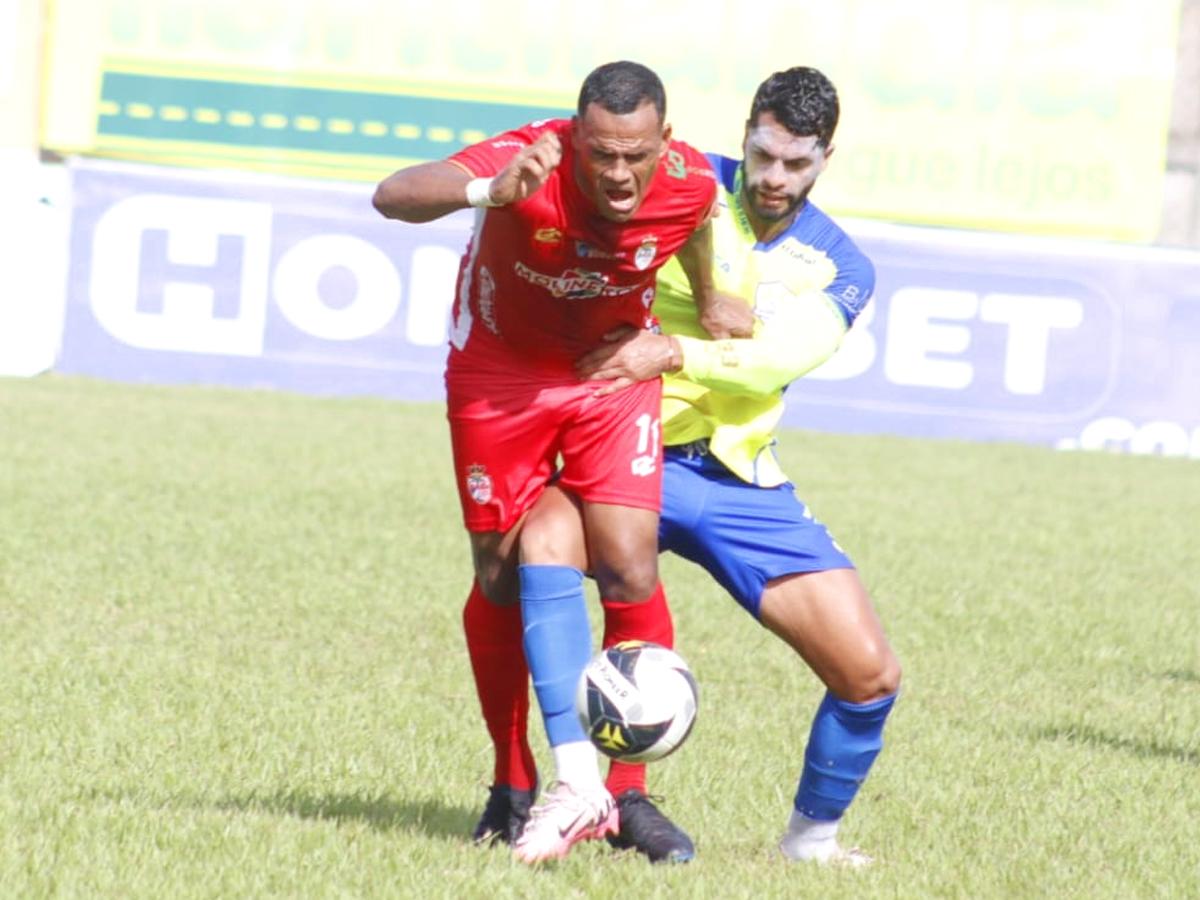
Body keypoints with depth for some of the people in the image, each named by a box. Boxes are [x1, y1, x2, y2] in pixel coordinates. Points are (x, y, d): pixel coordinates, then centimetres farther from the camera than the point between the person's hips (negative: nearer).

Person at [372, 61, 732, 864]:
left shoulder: (691, 184, -22)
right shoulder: (529, 163, -33)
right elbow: (393, 196, -47)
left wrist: (708, 305, 25)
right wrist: (488, 193, -65)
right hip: (502, 369, -1)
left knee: (630, 568, -13)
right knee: (502, 576, 2)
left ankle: (624, 790, 2)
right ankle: (514, 787, 15)